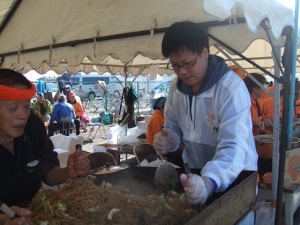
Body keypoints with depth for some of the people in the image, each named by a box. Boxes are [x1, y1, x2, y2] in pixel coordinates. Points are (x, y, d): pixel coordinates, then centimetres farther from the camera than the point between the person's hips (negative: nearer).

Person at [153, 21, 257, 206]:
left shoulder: (231, 87, -20)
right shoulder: (176, 86, 0)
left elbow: (234, 147, -29)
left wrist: (208, 183, -43)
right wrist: (168, 140, -11)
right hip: (194, 173, 4)